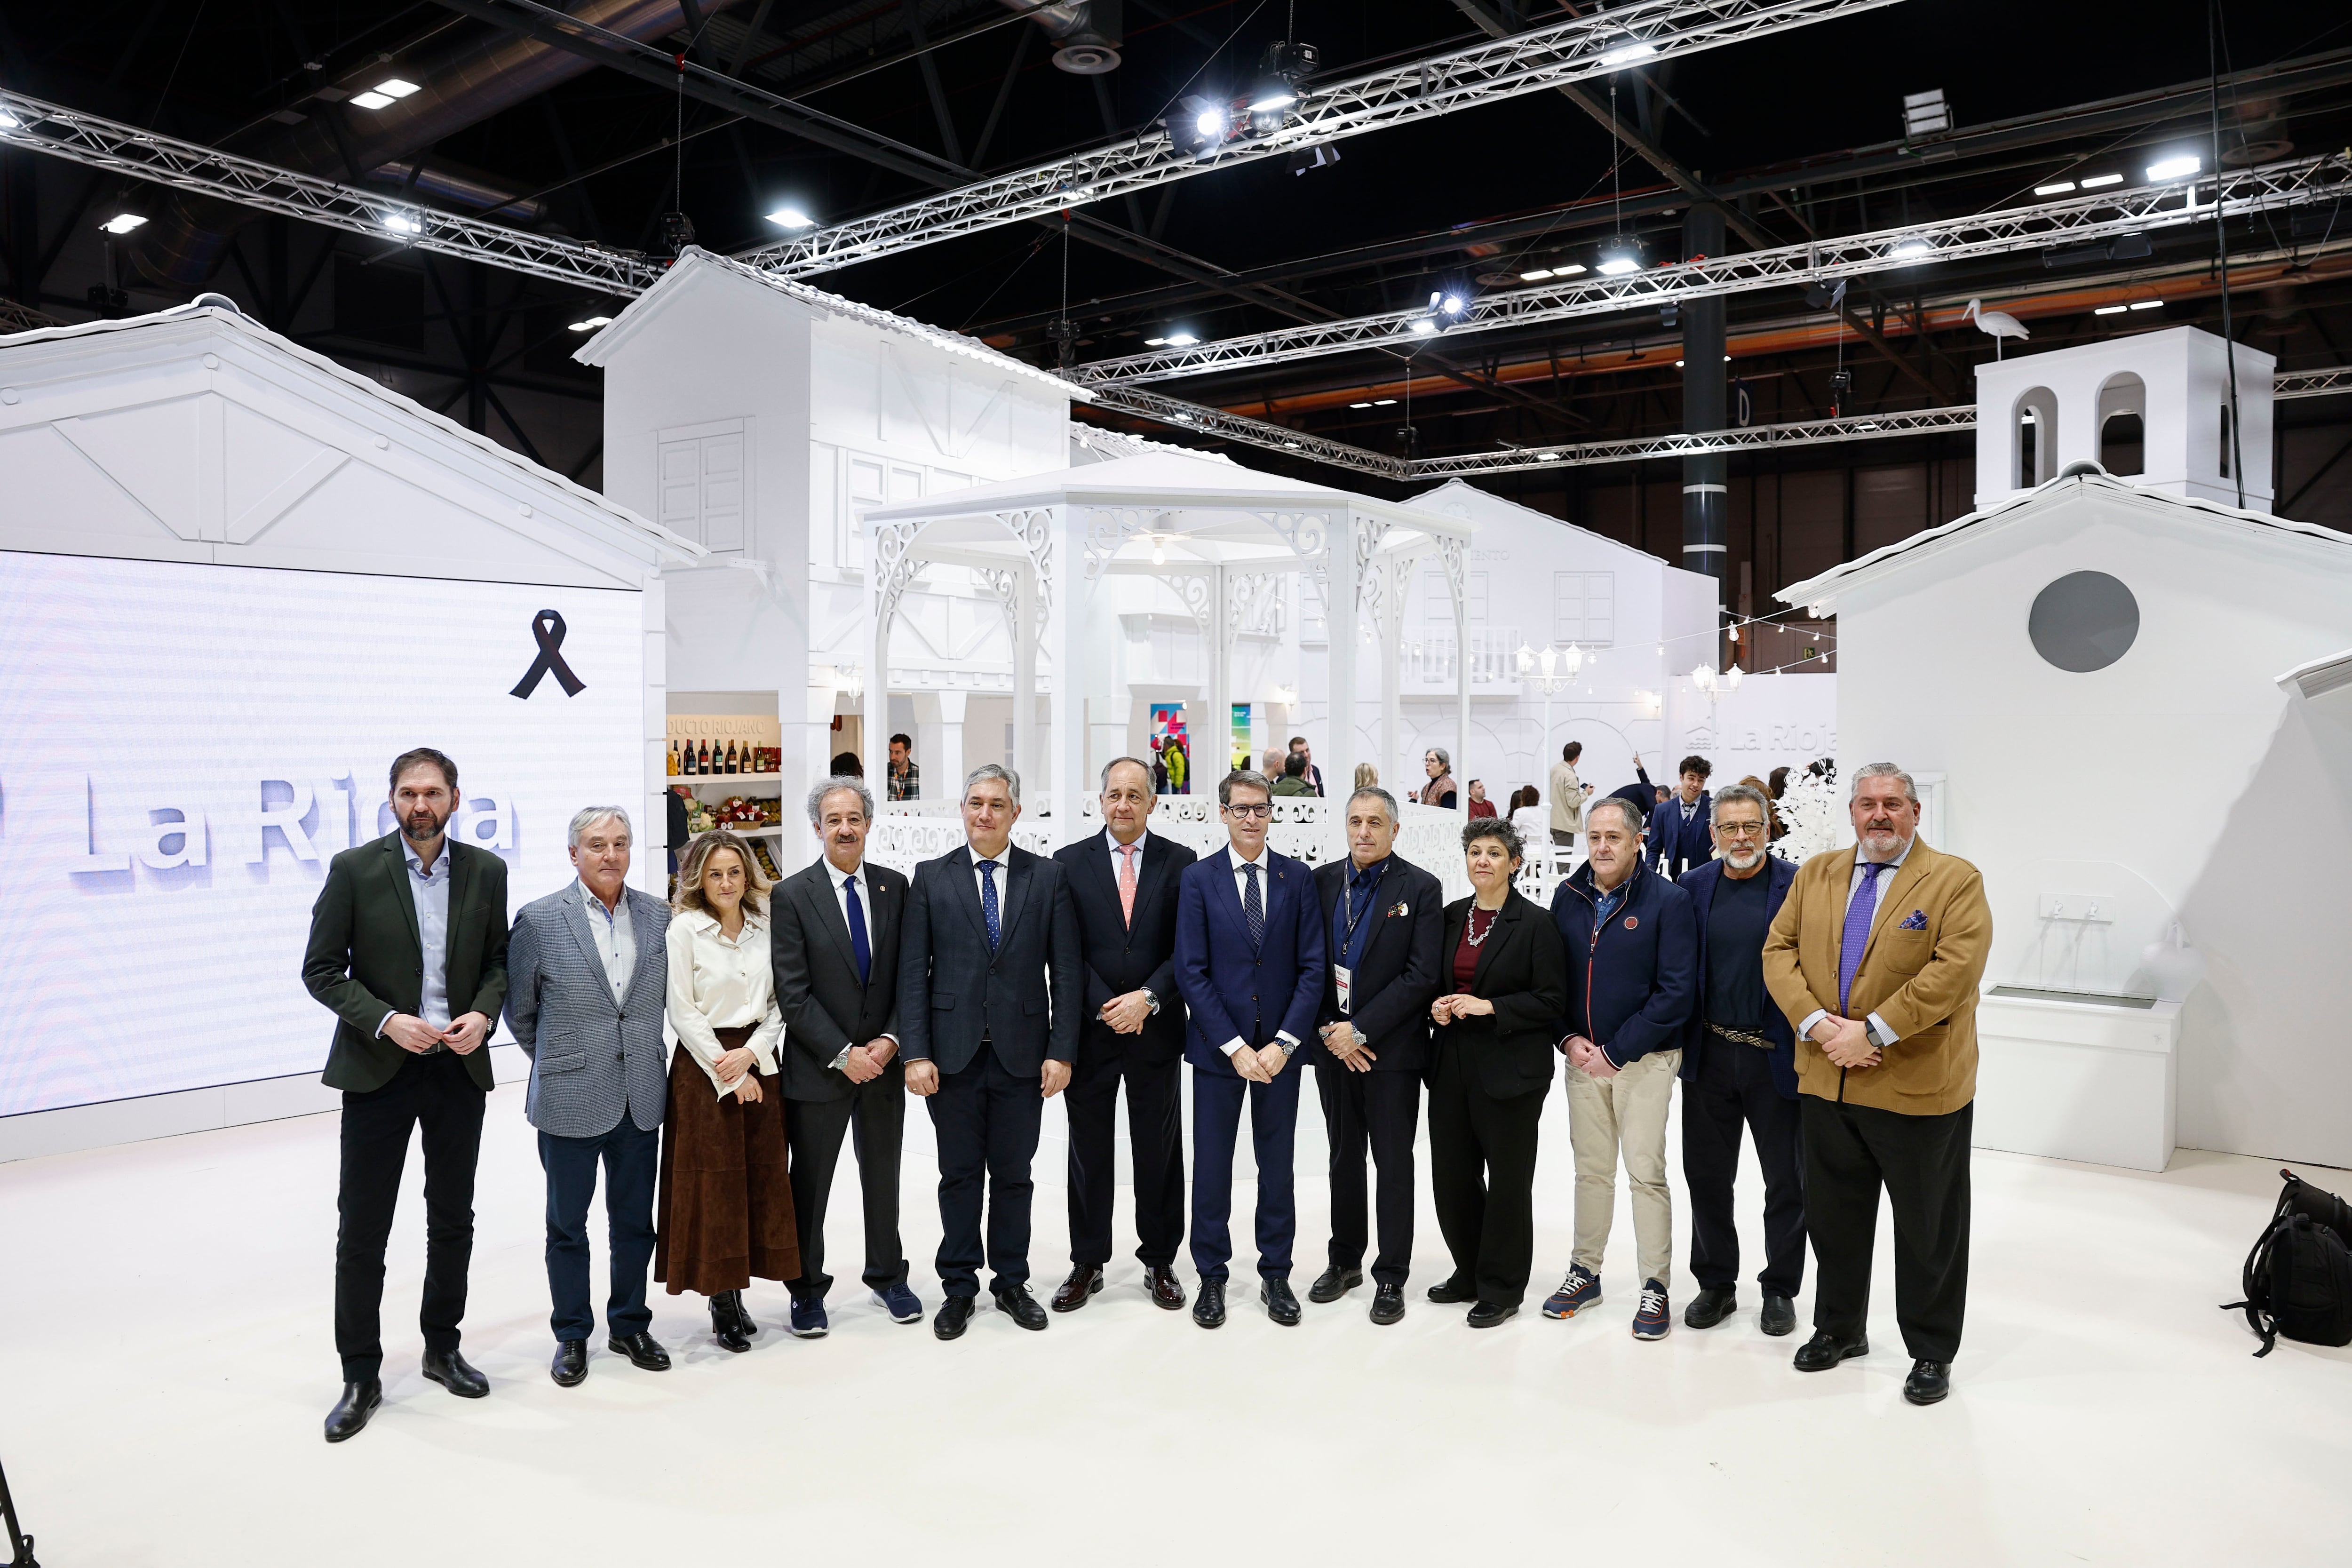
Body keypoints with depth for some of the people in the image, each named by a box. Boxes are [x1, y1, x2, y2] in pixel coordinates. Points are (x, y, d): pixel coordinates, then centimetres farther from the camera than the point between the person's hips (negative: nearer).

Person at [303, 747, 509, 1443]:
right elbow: (321, 970, -6)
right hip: (378, 1070, -2)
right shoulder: (354, 869, -6)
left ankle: (442, 1348, 30)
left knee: (453, 1220, 13)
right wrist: (386, 1021, -18)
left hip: (459, 1069, 3)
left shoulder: (486, 871, 2)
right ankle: (361, 1376, 16)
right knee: (362, 1229, 3)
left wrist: (483, 1013, -10)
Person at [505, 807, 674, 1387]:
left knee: (635, 1222, 13)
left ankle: (630, 1324, 30)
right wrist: (558, 1062, 9)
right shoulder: (539, 920, -8)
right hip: (570, 1100, -3)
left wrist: (643, 1058, 12)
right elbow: (519, 1010, 2)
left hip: (641, 1098, 3)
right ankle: (571, 1335, 26)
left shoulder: (658, 915, 2)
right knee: (567, 1225, 10)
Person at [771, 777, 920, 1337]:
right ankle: (807, 1290, 25)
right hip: (817, 1068, -3)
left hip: (883, 1061, 3)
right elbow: (793, 994, -12)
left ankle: (887, 1276, 34)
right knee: (810, 1183, 9)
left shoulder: (895, 887, 2)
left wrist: (889, 1040, -10)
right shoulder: (791, 896, -9)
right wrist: (843, 1054, -16)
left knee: (883, 1175, 17)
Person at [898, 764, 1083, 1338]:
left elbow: (1066, 969, 0)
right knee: (959, 1177, 9)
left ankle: (1011, 1283, 26)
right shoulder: (931, 878, 2)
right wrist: (916, 1054, -8)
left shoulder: (1048, 877, 2)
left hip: (1022, 1054, 0)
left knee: (1013, 1176, 11)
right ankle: (959, 1287, 23)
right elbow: (913, 973, -1)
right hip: (954, 1054, 0)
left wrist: (1061, 1051, -6)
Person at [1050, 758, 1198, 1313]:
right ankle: (1087, 1263, 21)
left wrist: (1148, 998, -15)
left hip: (1156, 1029, 0)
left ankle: (1159, 1262, 21)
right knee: (1089, 1151, 9)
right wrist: (1105, 1007, -12)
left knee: (1159, 1151, 8)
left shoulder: (1180, 862, 2)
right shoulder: (1070, 862, 2)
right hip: (1089, 1028, 0)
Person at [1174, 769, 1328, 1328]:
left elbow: (1311, 968, -1)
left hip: (1279, 1049, 1)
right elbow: (1192, 973, -7)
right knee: (1212, 1166, 7)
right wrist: (1235, 1047, -13)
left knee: (1277, 1165, 11)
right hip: (1217, 1046, -1)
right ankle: (1212, 1277, 21)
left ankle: (1276, 1275, 24)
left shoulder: (1298, 878, 2)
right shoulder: (1198, 878, -3)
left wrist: (1284, 1043, -11)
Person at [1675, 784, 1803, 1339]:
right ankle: (1716, 1284, 26)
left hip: (1776, 1056, -2)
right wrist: (1680, 1038, -1)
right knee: (1706, 1175, 11)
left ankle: (1779, 1289, 25)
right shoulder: (1694, 886, 3)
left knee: (1787, 1180, 9)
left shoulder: (1799, 885, -5)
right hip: (1709, 1054, 3)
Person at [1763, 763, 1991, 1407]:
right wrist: (1815, 1023, -12)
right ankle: (1839, 1329, 34)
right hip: (1827, 1082, 4)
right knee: (1833, 1215, 16)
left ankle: (1931, 1351, 26)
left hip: (1919, 1087, -4)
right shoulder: (1816, 873, 8)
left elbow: (1955, 970, -17)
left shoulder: (1955, 881, -7)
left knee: (1927, 1227, 9)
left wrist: (1872, 1032, -21)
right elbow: (1780, 950, 4)